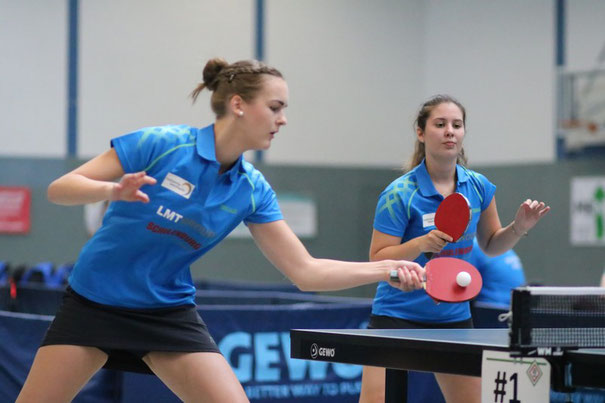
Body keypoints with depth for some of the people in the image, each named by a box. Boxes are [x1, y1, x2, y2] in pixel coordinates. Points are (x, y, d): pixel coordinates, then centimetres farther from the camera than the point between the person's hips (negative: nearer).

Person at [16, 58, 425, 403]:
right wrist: (112, 190, -34)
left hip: (169, 312, 3)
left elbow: (305, 271, -3)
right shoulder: (160, 144, -17)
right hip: (93, 302, -3)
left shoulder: (253, 190, -5)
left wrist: (386, 268, -14)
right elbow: (58, 189, -14)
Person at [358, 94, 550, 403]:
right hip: (397, 316, -4)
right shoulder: (399, 194, -13)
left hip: (454, 316, 5)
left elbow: (491, 245, 15)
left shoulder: (479, 187, 1)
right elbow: (377, 259, -13)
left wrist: (518, 227, -5)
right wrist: (421, 244, -28)